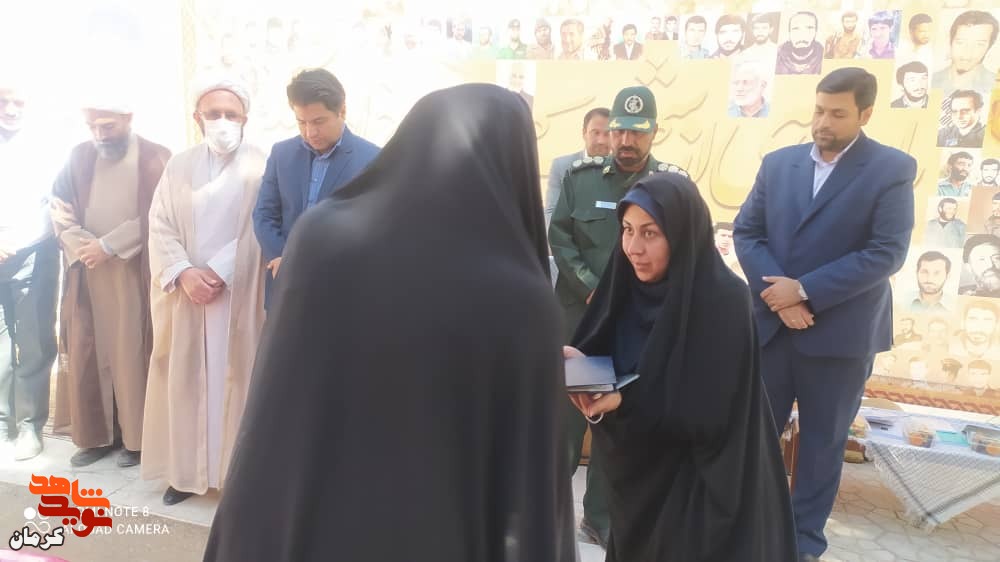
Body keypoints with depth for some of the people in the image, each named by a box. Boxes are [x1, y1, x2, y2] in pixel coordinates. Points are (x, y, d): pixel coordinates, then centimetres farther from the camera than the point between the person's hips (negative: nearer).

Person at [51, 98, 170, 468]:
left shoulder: (156, 159, -3)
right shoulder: (78, 158, 9)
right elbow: (58, 209, 8)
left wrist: (109, 246, -14)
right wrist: (83, 245, -8)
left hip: (135, 273, -4)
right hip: (87, 274, 4)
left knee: (132, 353, 0)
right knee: (86, 356, 6)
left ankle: (136, 438, 11)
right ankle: (95, 436, 19)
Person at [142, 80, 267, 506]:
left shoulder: (261, 166, -3)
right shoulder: (178, 166, 9)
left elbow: (259, 231, -8)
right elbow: (160, 227, 4)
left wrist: (220, 272, -15)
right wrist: (183, 273, -11)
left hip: (239, 294, -3)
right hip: (186, 292, 4)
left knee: (235, 376, 4)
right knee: (185, 378, 9)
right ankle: (186, 470, 23)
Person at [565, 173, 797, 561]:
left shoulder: (724, 300, -22)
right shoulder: (631, 286, -5)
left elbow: (710, 412, -21)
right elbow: (615, 360, 3)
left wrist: (626, 403, -30)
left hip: (696, 478, -6)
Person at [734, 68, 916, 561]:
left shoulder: (893, 169, -5)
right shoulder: (778, 163, 6)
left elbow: (887, 253, -13)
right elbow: (745, 232, 2)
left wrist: (805, 292, -19)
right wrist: (776, 294, -13)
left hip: (840, 331, -3)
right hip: (770, 325, 3)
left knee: (823, 441, 11)